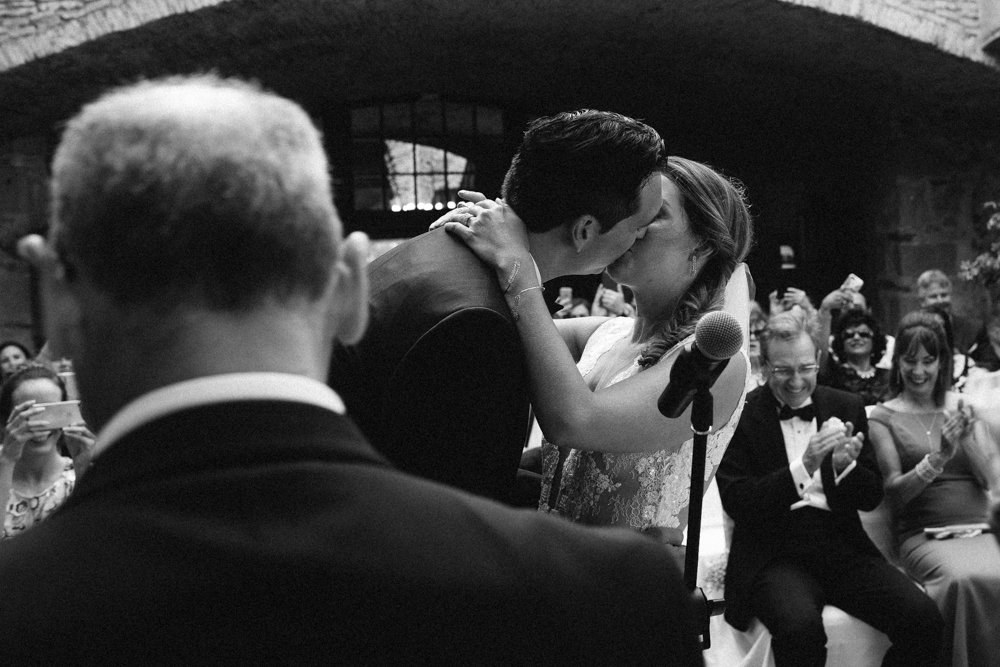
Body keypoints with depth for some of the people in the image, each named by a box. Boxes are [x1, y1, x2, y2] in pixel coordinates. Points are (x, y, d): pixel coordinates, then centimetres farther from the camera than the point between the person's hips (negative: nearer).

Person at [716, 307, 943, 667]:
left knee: (925, 619, -19)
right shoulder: (740, 415, -1)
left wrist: (846, 466, -12)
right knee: (800, 627, -35)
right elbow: (736, 503, -8)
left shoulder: (847, 407, 11)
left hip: (842, 547, 4)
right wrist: (803, 467, -20)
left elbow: (872, 498, 11)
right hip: (776, 553, -4)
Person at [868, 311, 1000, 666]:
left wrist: (969, 441, -11)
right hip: (923, 535, -2)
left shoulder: (964, 407, 14)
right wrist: (938, 458, -18)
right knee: (965, 579, -34)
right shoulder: (884, 417, 5)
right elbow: (894, 491, -3)